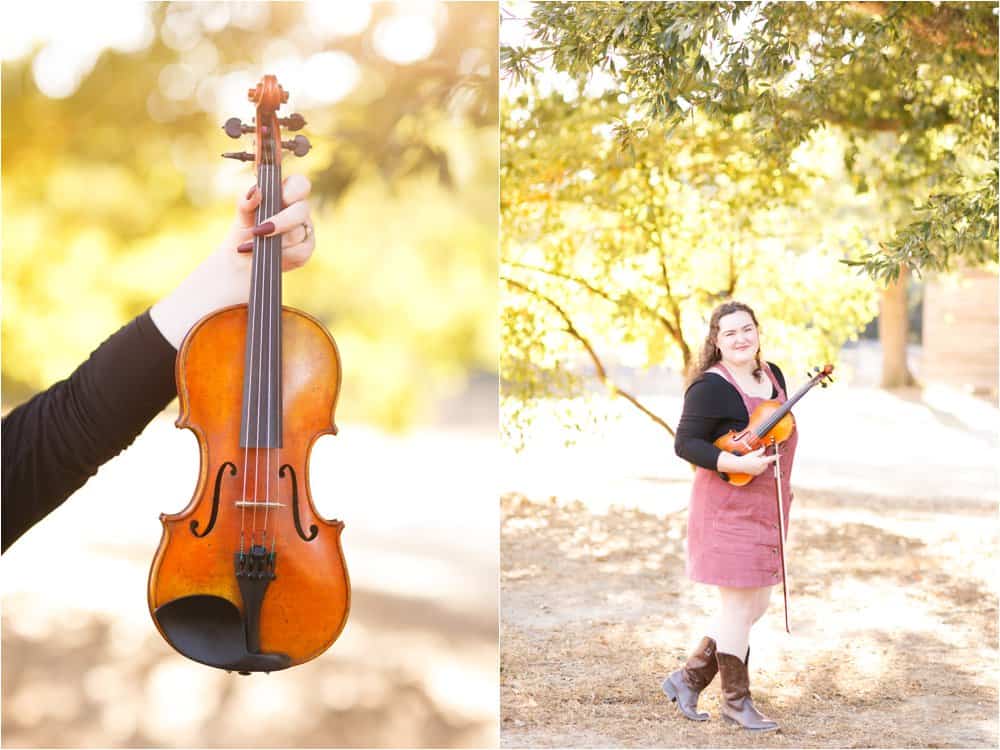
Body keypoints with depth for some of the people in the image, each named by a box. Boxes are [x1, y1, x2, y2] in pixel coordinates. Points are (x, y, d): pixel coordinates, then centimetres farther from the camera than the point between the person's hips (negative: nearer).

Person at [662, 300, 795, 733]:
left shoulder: (772, 375, 9)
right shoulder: (711, 386, -15)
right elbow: (685, 444, -16)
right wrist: (734, 463, -27)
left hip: (765, 508, 9)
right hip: (729, 507, -9)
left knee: (757, 605, 13)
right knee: (739, 605, -2)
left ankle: (689, 678, 24)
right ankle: (735, 700, 14)